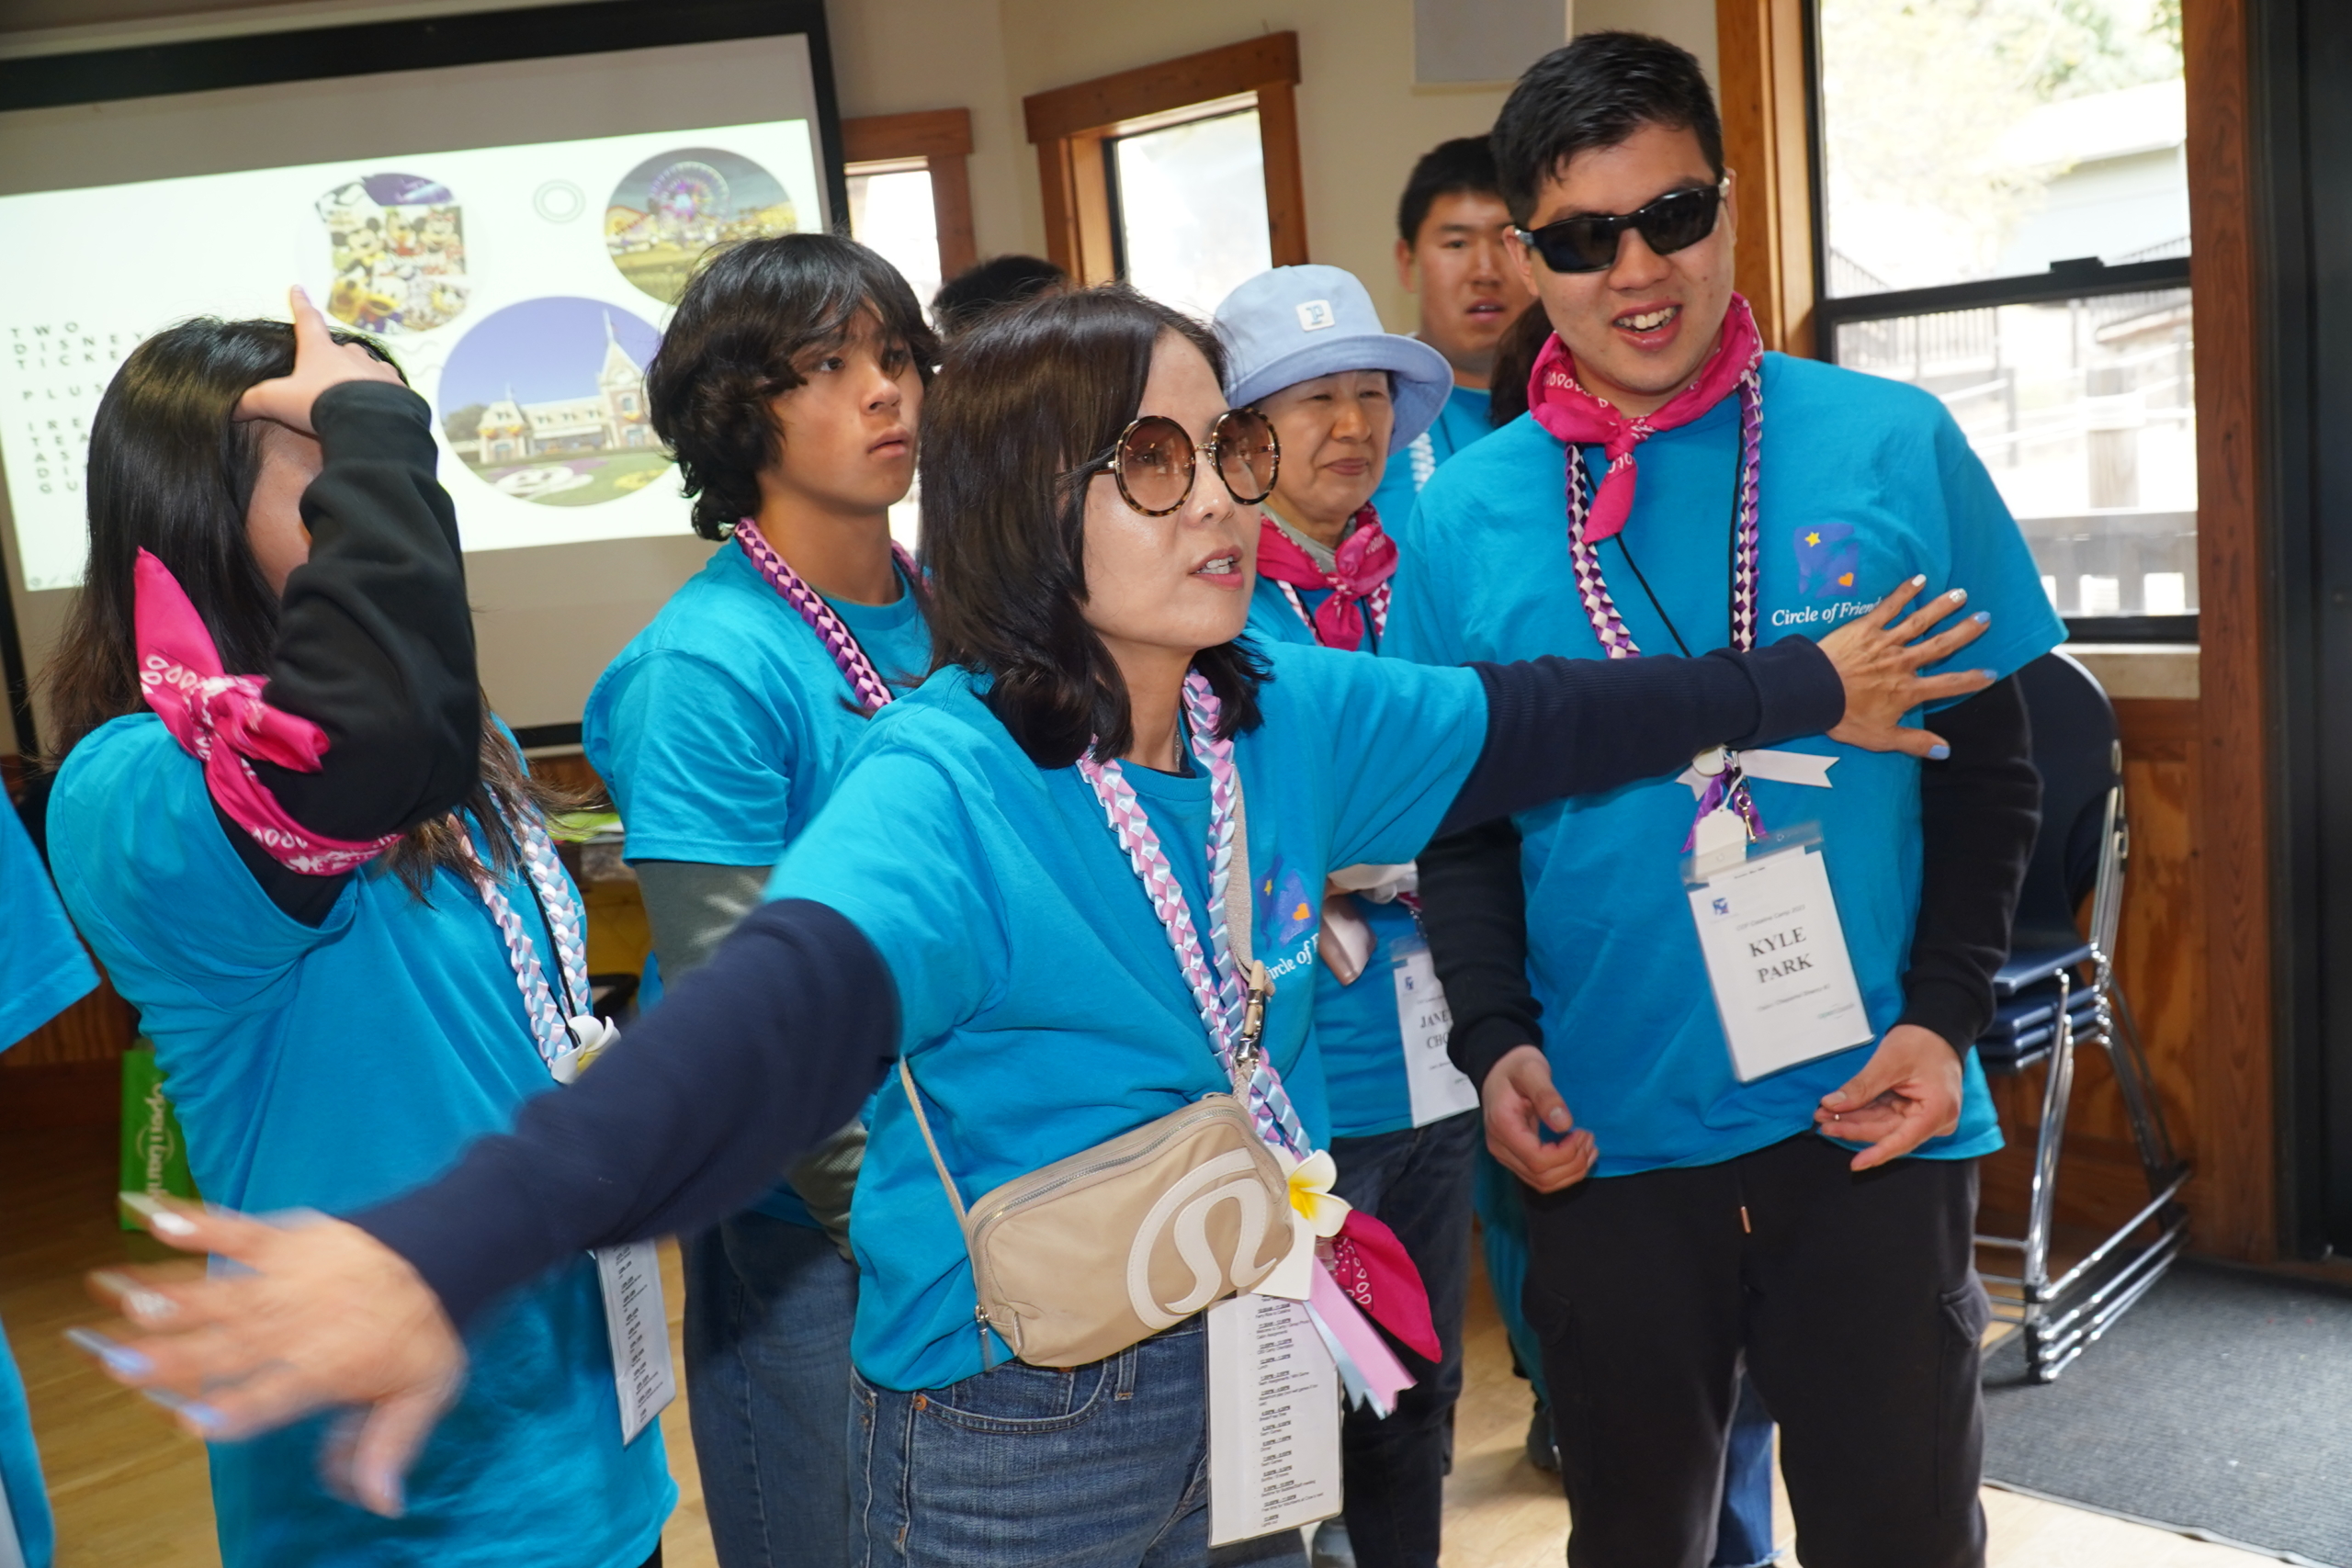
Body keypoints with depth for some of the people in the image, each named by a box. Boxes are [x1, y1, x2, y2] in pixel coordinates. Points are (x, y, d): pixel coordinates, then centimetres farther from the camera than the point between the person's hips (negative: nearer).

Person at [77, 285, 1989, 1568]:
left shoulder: (1290, 714, -5)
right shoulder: (946, 786, -25)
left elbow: (1540, 722, 8)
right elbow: (774, 1014, -42)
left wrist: (1796, 688, 18)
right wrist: (451, 1250, -58)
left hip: (1258, 1353, 6)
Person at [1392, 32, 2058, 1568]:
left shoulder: (1895, 447, -4)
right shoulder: (1465, 513, -2)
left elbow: (1989, 767, 2)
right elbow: (1457, 821, 4)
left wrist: (1945, 1014, -9)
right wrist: (1498, 1039, -9)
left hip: (1869, 1120, -1)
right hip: (1607, 1138, 1)